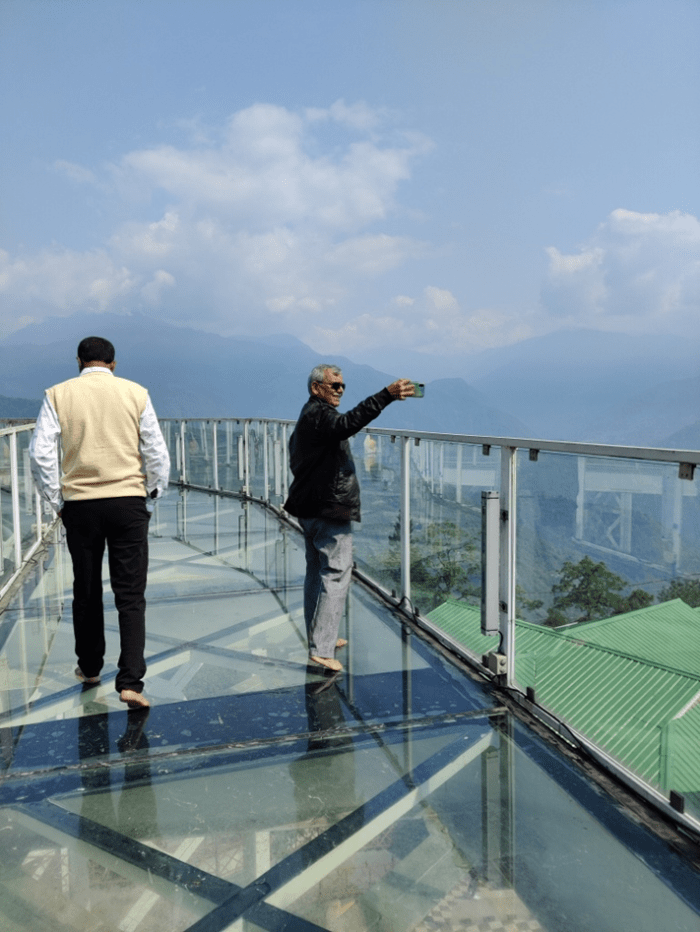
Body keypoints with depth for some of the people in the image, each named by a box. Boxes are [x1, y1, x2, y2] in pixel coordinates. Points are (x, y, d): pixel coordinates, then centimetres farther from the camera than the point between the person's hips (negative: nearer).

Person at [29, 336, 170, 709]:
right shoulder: (135, 393, 1)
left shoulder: (58, 395, 2)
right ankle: (130, 682, -6)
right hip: (128, 501, -1)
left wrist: (56, 501, 7)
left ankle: (89, 668, 32)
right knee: (130, 596, 1)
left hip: (79, 505, 1)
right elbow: (156, 451, 1)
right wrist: (155, 490, 15)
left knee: (86, 591, 16)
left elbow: (40, 452, -3)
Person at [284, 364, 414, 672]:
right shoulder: (319, 414, -15)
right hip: (329, 509, -11)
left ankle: (317, 638, 29)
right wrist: (386, 395, -46)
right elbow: (347, 423, -38)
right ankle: (321, 650, -9)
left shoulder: (309, 415, 19)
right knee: (336, 575, -8)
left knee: (316, 573, 17)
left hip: (310, 509, 11)